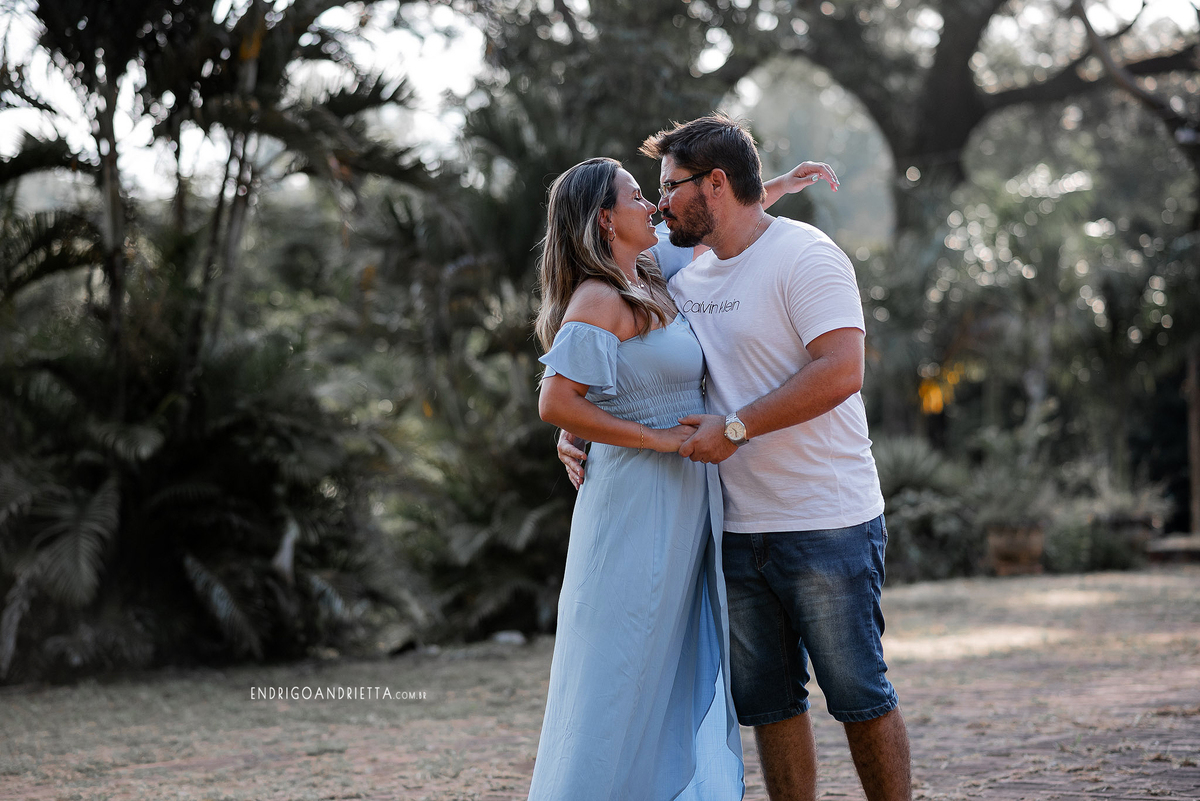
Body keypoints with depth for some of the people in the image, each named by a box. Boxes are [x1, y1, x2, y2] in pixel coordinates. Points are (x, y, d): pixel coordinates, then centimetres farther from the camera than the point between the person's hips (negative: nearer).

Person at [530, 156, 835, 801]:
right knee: (622, 677, -5)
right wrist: (661, 438, -18)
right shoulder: (599, 300, -15)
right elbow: (555, 404, -22)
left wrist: (776, 188, 26)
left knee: (682, 670, 11)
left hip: (683, 506, 9)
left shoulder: (648, 280, 11)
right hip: (638, 503, -9)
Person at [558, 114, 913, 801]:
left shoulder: (804, 256, -9)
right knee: (768, 700, 11)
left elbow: (840, 371, -21)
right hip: (738, 530, 7)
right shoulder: (686, 281, 13)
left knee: (859, 692, 0)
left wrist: (735, 427, -22)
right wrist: (577, 431, 5)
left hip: (828, 525, -7)